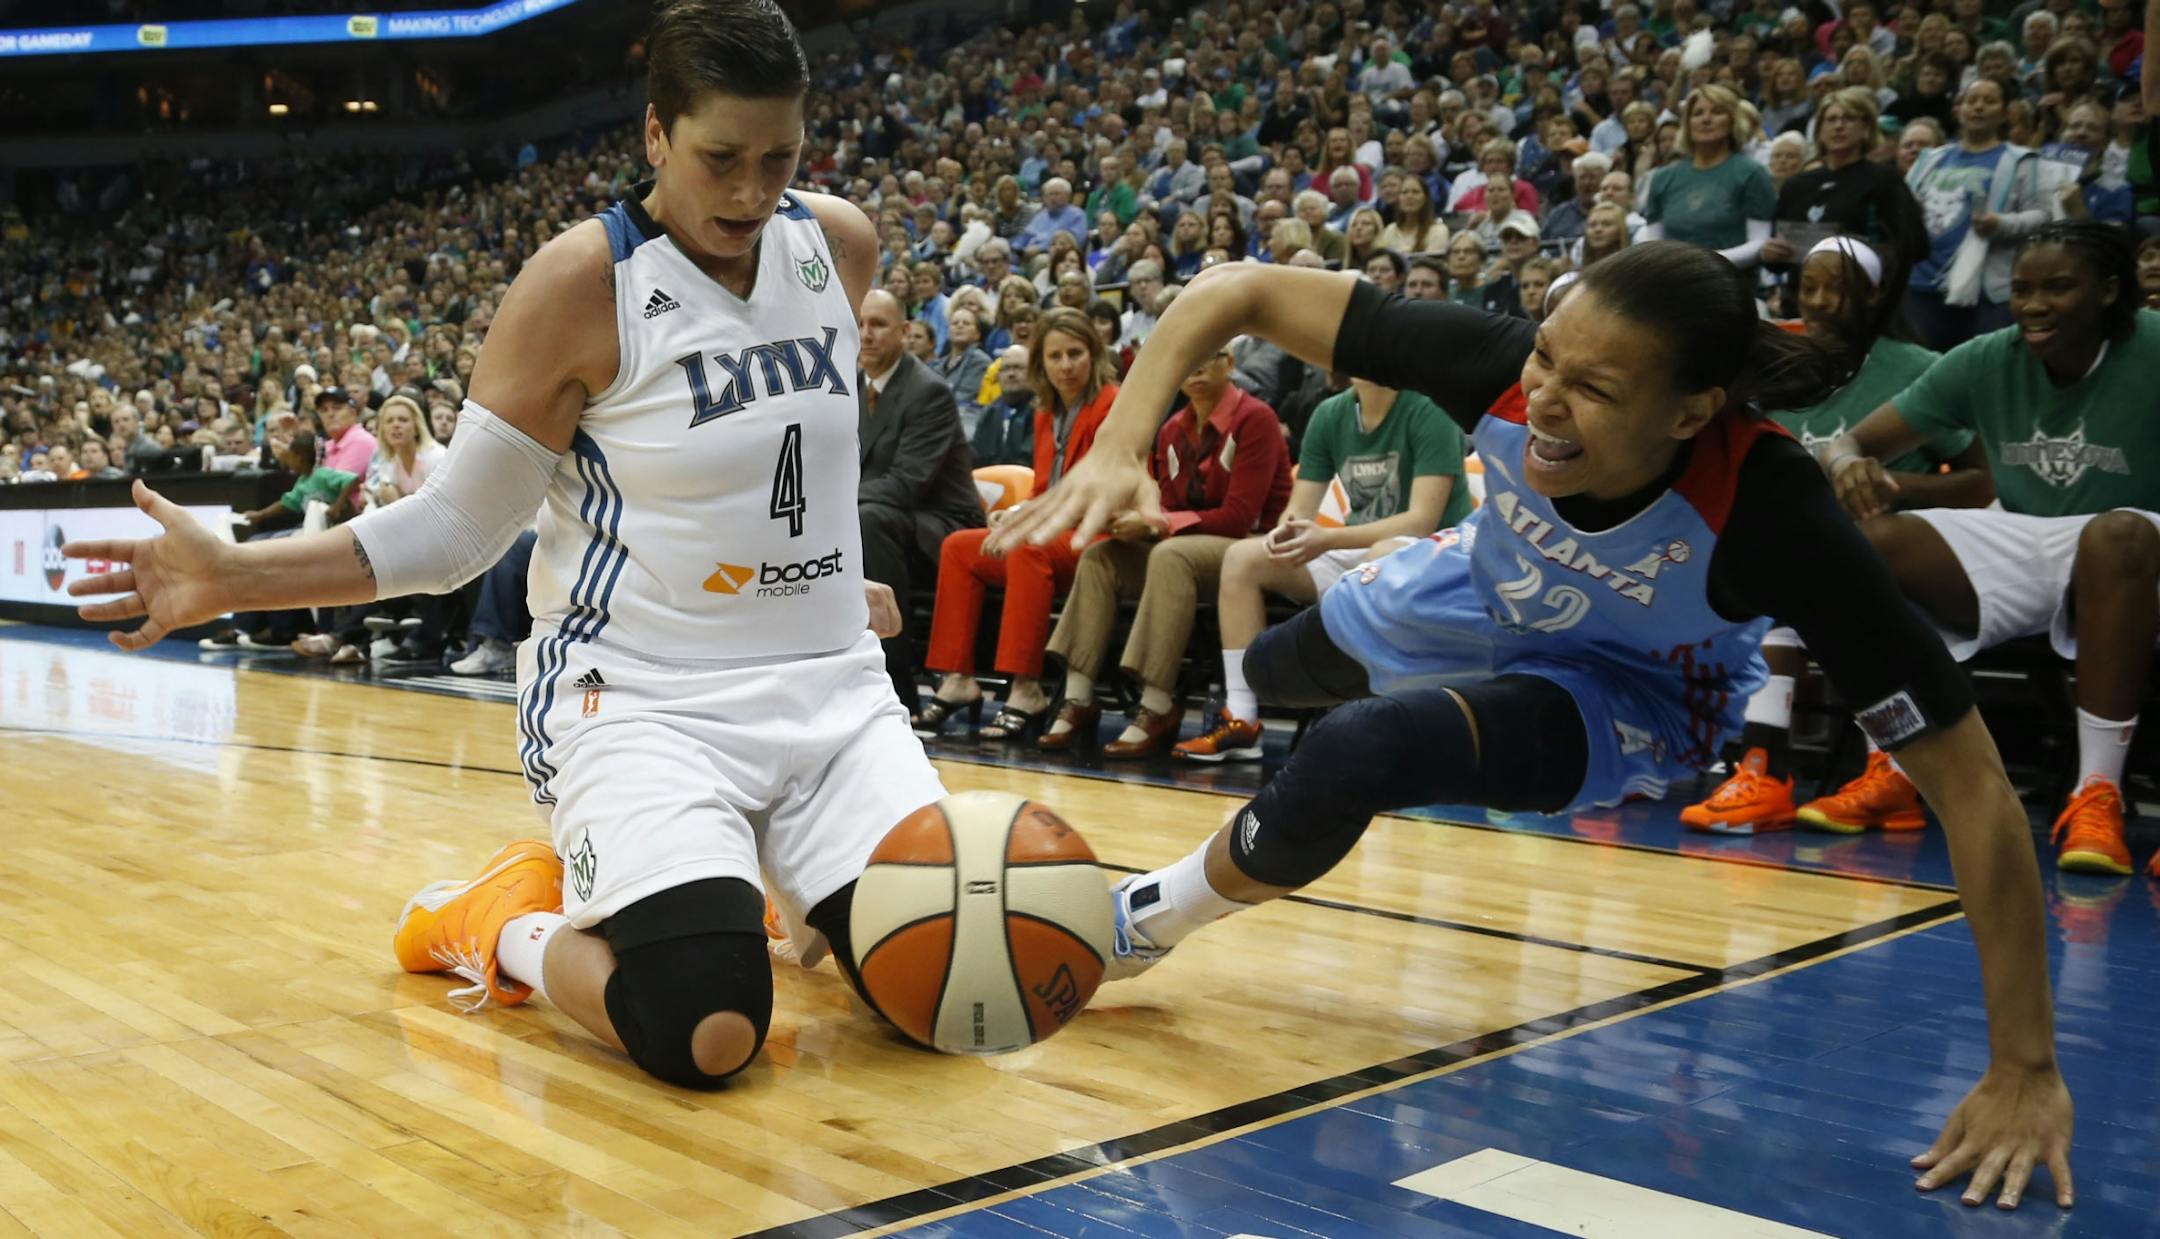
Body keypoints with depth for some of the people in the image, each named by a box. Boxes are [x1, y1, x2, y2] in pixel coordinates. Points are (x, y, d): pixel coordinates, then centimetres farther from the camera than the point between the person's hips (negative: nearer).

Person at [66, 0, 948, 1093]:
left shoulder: (840, 245, 2)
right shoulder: (581, 283, -13)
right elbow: (459, 524, -7)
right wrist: (231, 576, -14)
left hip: (829, 685, 5)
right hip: (641, 700, -5)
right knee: (708, 1030, -25)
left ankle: (802, 900, 22)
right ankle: (511, 928, 7)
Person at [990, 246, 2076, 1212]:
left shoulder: (1773, 516, -41)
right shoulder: (1507, 368, -35)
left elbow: (1971, 783, -35)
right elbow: (1240, 290, -28)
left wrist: (2025, 1068, -35)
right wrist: (1119, 446, -43)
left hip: (1627, 691, -4)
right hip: (1487, 588, 4)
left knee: (1358, 752, -32)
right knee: (1274, 673, 31)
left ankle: (1139, 924, -3)